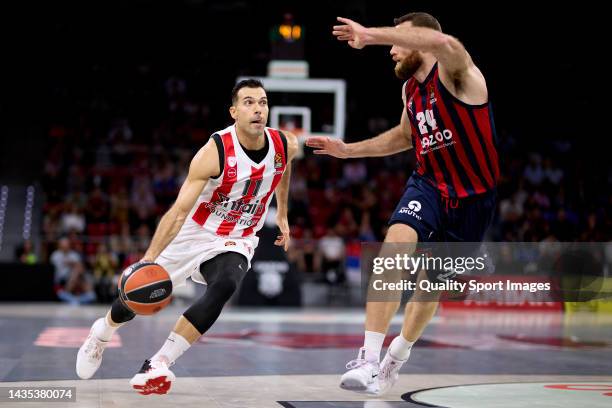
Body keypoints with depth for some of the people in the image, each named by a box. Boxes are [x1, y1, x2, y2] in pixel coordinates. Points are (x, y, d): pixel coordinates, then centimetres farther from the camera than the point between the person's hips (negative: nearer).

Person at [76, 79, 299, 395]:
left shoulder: (285, 146, -12)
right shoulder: (215, 152, -26)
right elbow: (179, 211, -30)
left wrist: (282, 215, 20)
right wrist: (149, 258, -39)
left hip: (235, 242, 2)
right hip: (193, 235, -2)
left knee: (224, 287, -32)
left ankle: (158, 364, -23)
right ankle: (101, 333, 45)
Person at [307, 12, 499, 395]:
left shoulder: (454, 73, -18)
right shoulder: (410, 88, 5)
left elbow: (445, 43, -44)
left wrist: (371, 34, -44)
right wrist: (348, 149, 17)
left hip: (473, 197, -4)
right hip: (429, 183, 4)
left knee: (434, 283, 11)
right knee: (397, 241, -26)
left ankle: (397, 356, 39)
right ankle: (369, 361, -29)